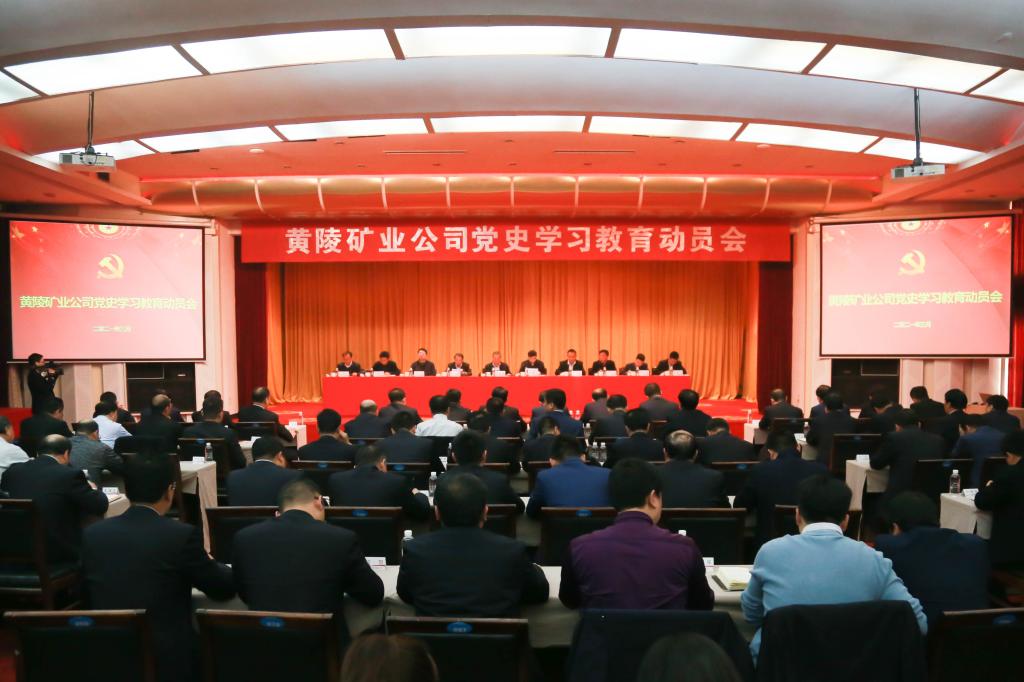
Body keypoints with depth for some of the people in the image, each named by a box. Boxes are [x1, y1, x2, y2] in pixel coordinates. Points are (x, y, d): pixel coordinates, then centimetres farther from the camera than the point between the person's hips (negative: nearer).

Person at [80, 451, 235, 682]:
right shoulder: (183, 535, -15)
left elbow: (87, 596, 14)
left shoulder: (92, 534, -1)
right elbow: (225, 589, -2)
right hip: (168, 662, -5)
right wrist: (208, 562, 19)